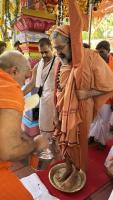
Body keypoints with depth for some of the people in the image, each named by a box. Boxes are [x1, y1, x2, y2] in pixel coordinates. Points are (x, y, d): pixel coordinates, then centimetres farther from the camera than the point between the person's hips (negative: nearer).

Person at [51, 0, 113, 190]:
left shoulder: (90, 58, -15)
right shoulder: (60, 64, 2)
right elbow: (58, 93, 8)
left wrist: (87, 93, -23)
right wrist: (56, 115, 9)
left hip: (80, 112, -5)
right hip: (63, 112, 6)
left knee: (77, 144, 13)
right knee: (63, 142, 18)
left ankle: (75, 173, 40)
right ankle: (68, 168, 46)